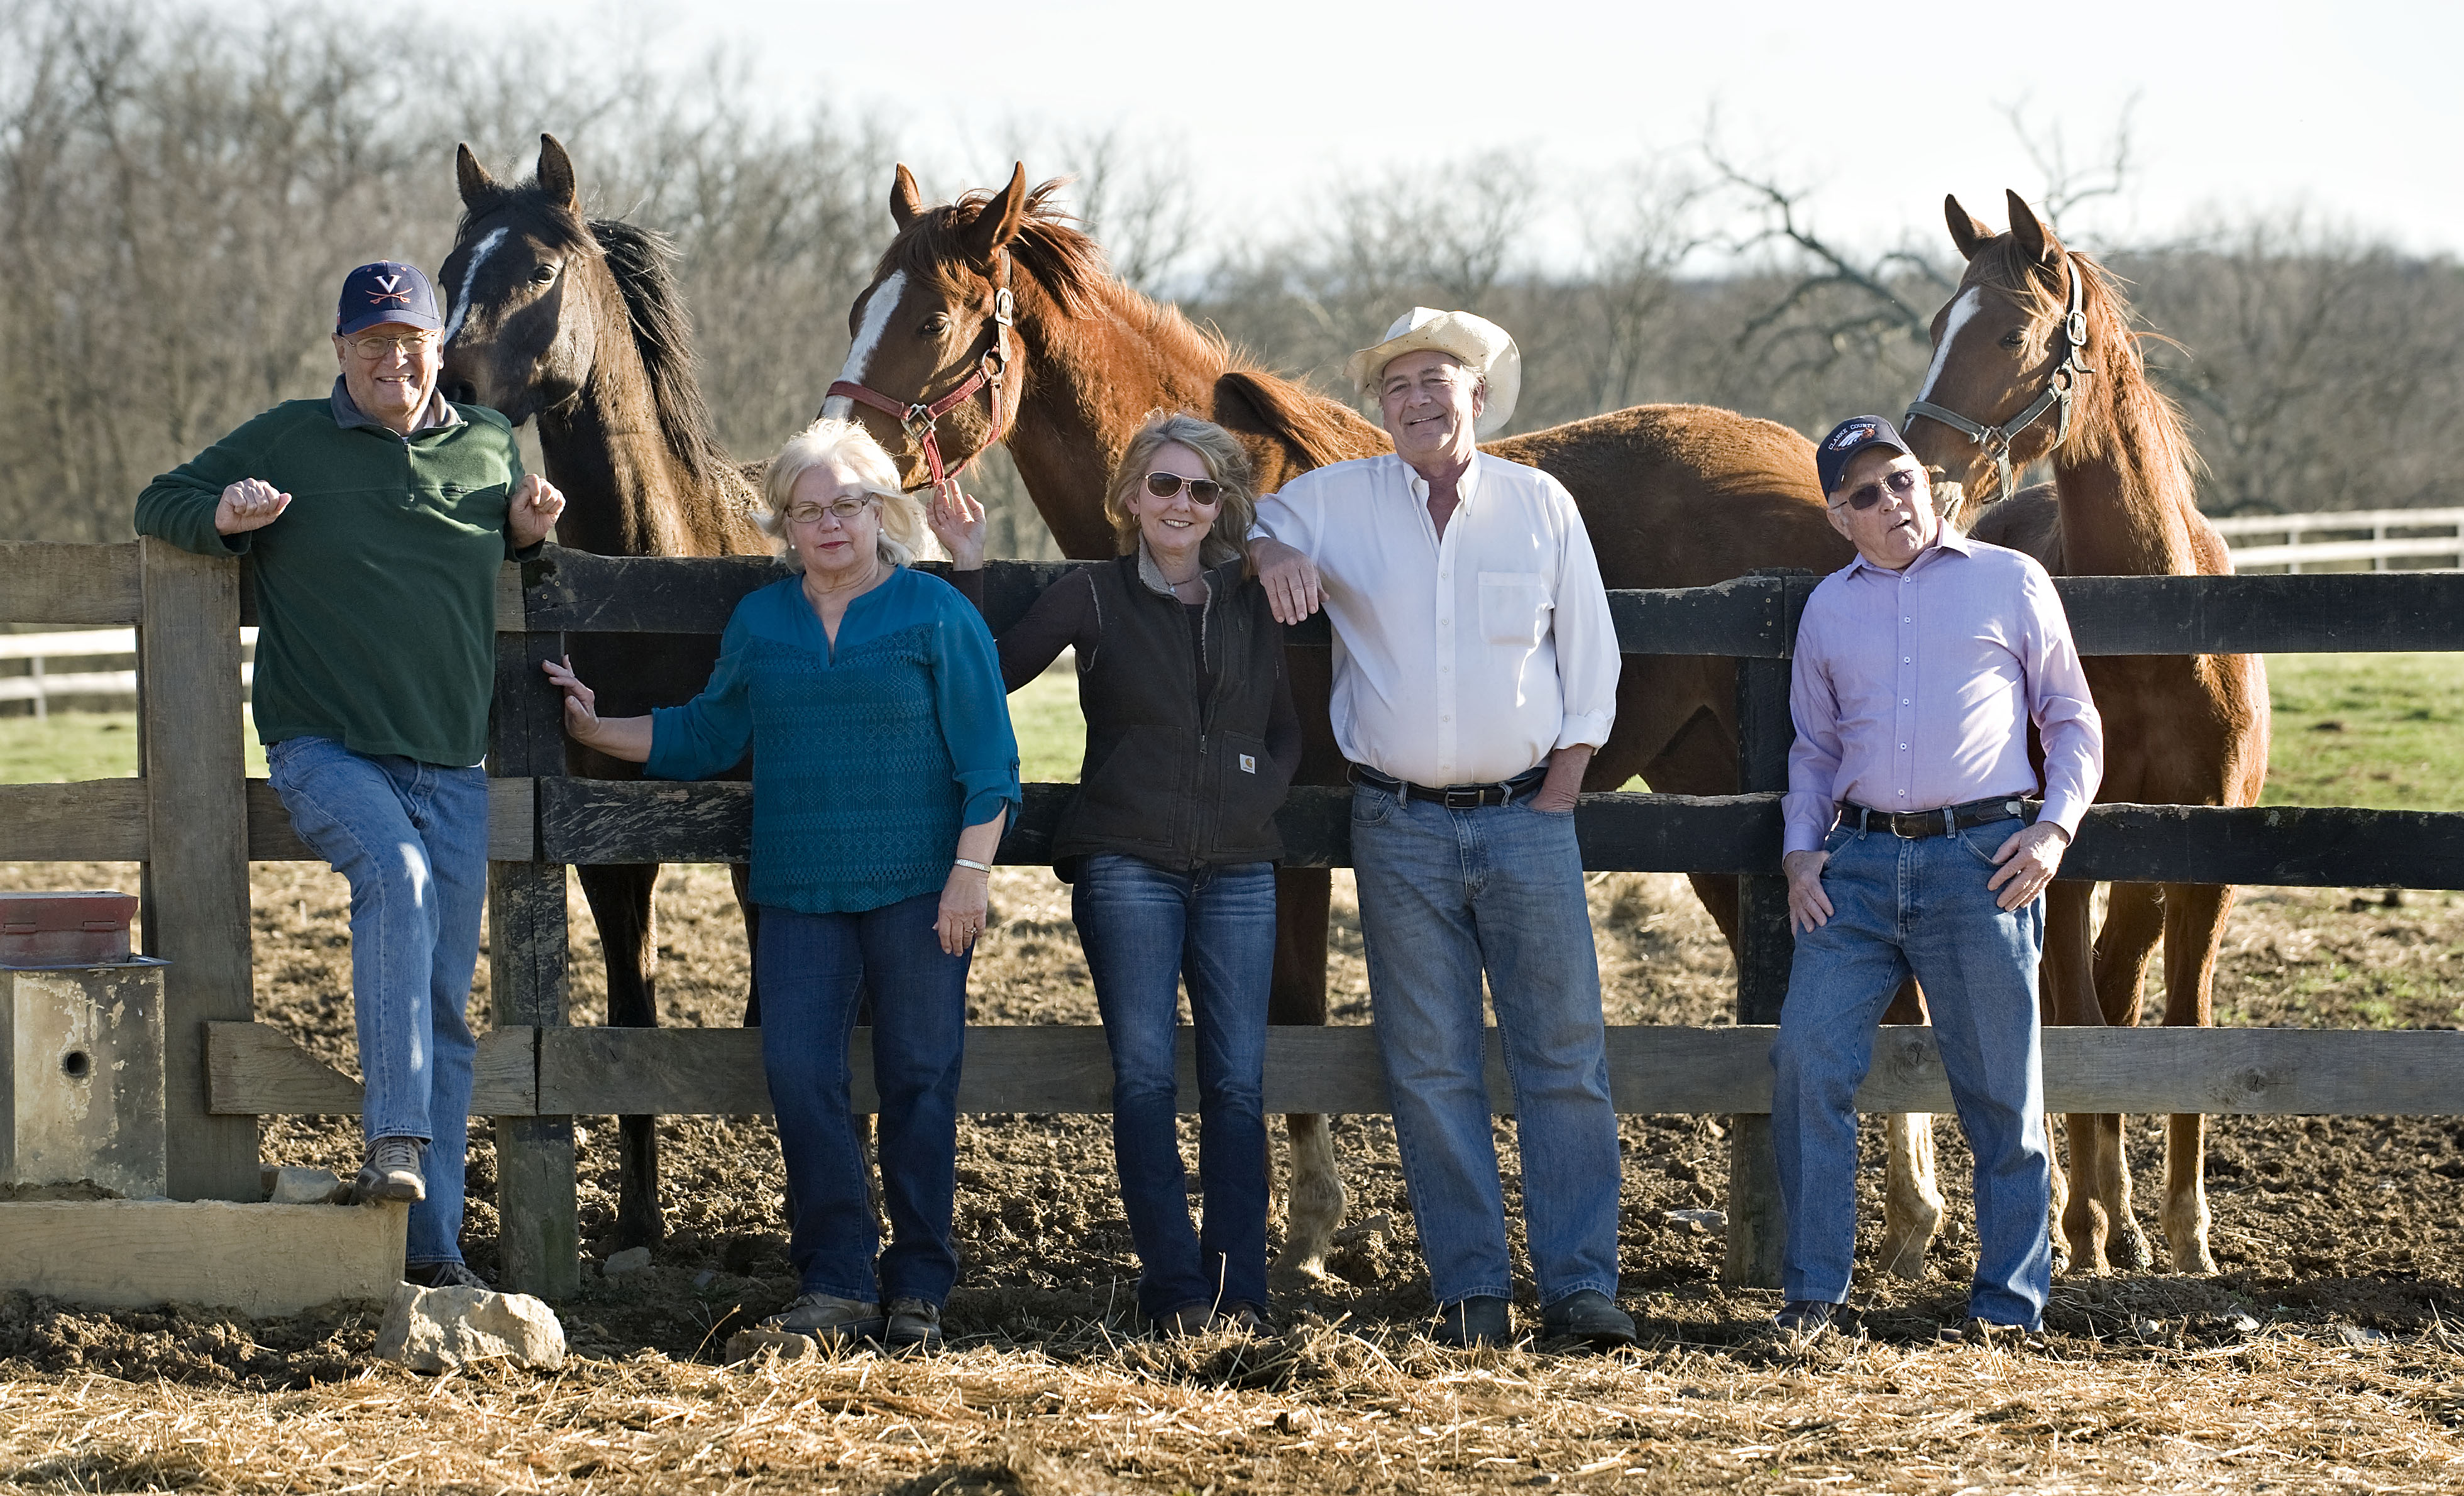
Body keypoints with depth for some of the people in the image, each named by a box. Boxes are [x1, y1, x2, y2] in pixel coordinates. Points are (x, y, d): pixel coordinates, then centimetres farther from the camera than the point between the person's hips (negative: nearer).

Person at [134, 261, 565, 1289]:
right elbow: (160, 505, 9)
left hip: (451, 768, 4)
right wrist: (221, 517, -13)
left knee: (445, 1005, 4)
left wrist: (529, 531, 6)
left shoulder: (490, 448, 12)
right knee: (397, 874, -34)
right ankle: (394, 1138, -35)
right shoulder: (287, 442, 3)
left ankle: (431, 1242, 10)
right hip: (324, 749, -4)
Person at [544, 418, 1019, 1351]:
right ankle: (837, 1281, -1)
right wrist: (597, 729, 9)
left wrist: (970, 873, -10)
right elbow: (703, 738, 19)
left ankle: (919, 1287, 9)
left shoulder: (936, 614, 0)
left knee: (918, 1079, 1)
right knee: (799, 1075, -7)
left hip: (917, 889, -3)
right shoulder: (760, 623, 12)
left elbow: (988, 760, -2)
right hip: (798, 891, 3)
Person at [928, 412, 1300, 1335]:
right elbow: (987, 679, 2)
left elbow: (1285, 729, 19)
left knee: (1238, 1081, -1)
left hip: (1237, 868, 3)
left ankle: (1240, 1289, 3)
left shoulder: (1251, 607, 12)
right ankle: (1176, 1290, -3)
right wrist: (969, 570, -6)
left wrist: (1260, 792, 0)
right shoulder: (1094, 600, 3)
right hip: (1128, 866, -3)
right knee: (1145, 1075, -6)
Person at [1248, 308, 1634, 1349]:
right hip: (1401, 826, 0)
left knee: (1565, 1056, -3)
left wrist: (1553, 802, 0)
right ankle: (1471, 1291, 5)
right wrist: (1274, 554, -8)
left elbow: (1590, 667, 6)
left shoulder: (1542, 507, 4)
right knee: (1429, 1068, 1)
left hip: (1525, 818, 0)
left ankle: (1580, 1284, -1)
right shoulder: (1340, 501, 4)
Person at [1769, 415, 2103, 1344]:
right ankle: (1812, 1292, 2)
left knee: (2001, 1093, 1)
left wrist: (2055, 828, -5)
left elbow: (2073, 720, 10)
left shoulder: (2010, 582, 7)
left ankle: (2008, 1302, 11)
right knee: (1806, 1063, -8)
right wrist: (1800, 849, 7)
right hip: (1859, 863, 3)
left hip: (1982, 860, -3)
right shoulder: (1828, 609, 15)